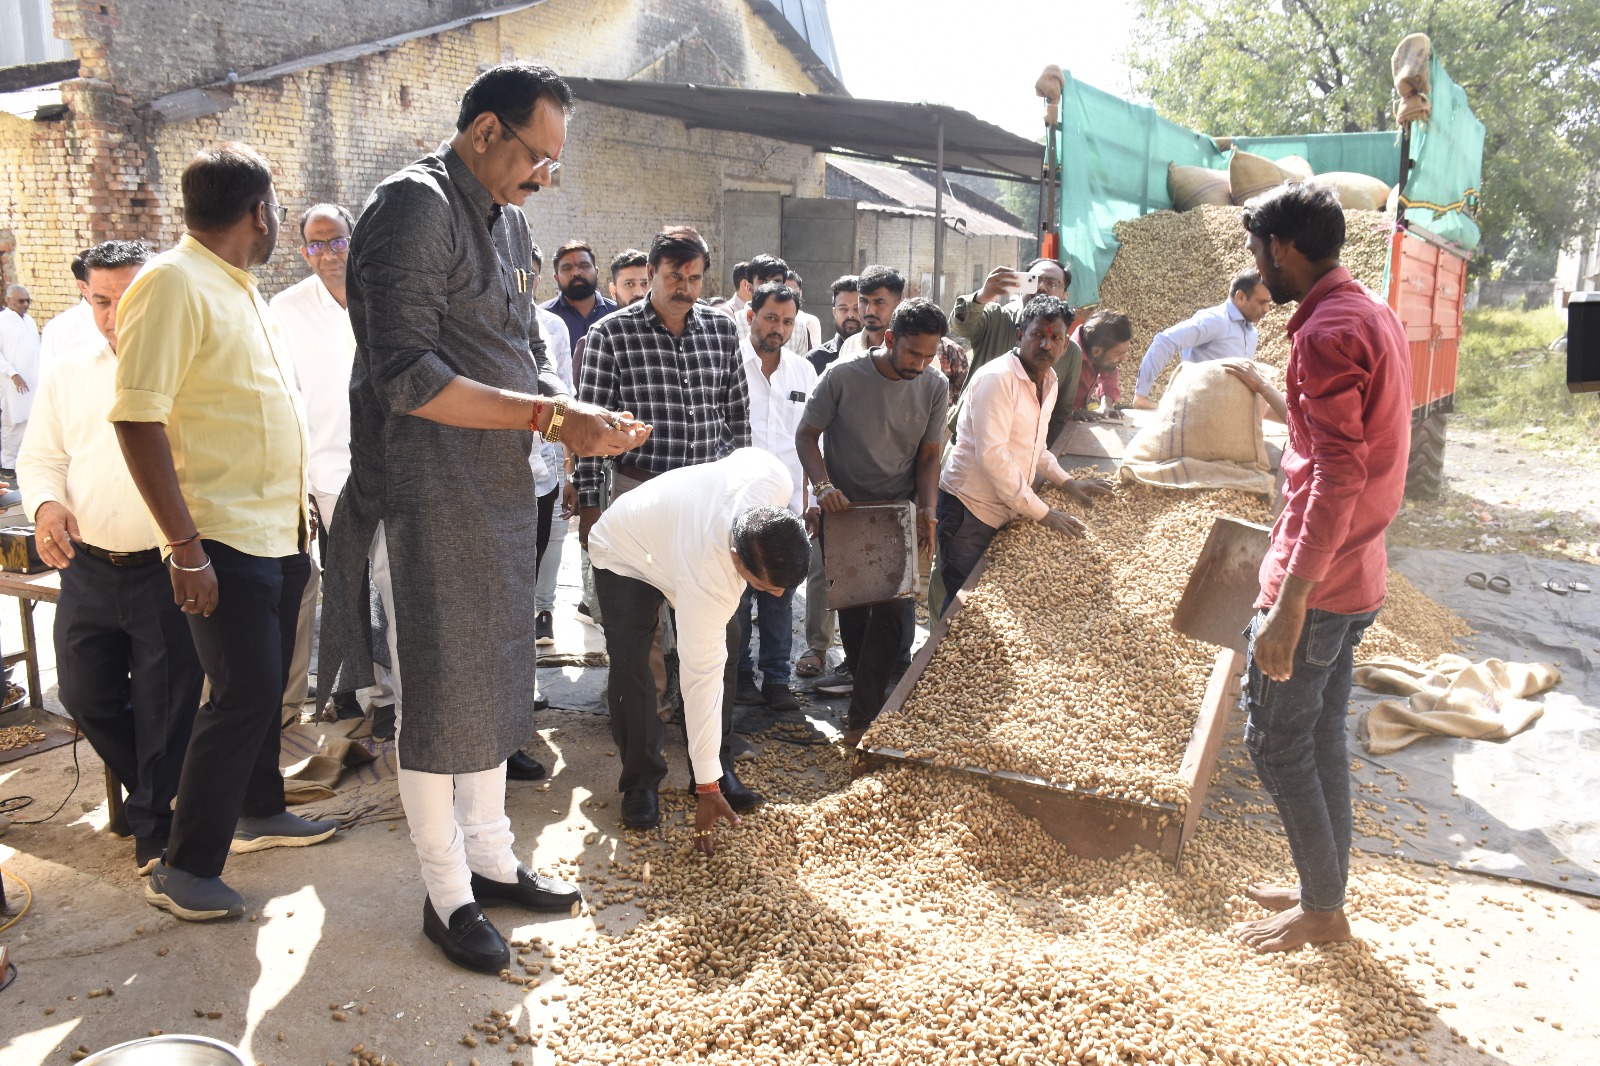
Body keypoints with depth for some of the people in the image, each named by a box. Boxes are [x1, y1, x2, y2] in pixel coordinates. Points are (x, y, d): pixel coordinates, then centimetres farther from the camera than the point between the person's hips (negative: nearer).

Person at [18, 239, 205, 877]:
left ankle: (155, 828, 20)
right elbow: (39, 459, 16)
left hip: (167, 570, -5)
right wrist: (46, 506, -6)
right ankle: (157, 793, 35)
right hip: (88, 569, 5)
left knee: (165, 709, 3)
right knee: (86, 697, 12)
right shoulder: (69, 375, 12)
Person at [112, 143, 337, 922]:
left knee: (264, 685, 18)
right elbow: (137, 418, -20)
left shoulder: (242, 292, 15)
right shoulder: (173, 284, -14)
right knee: (242, 695, -7)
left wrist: (300, 505, 20)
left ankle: (259, 812, 34)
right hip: (224, 538, -9)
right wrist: (185, 545, -23)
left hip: (278, 532, 9)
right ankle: (185, 868, 7)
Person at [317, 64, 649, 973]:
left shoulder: (509, 217, 14)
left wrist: (578, 412, -2)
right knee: (442, 695, 2)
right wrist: (549, 417, -23)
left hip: (503, 490, 9)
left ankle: (491, 859, 31)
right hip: (428, 497, -8)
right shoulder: (414, 206, -14)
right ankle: (447, 897, 18)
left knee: (496, 682, 16)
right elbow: (406, 376, -22)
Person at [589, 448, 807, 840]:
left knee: (724, 654, -3)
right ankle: (640, 784, 0)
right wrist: (706, 790, -30)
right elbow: (701, 681, -38)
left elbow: (742, 453, -10)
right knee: (630, 667, -18)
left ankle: (720, 768, 11)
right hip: (625, 556, -6)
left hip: (679, 523, 6)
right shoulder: (708, 579, -46)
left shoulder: (775, 482, -36)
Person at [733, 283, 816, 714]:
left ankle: (777, 678, 16)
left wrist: (805, 495, 10)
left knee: (781, 595, 7)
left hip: (786, 501, 4)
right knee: (738, 593, 5)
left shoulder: (804, 371, 10)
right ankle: (740, 674, 19)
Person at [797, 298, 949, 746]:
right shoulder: (842, 376, -13)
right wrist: (823, 486, -21)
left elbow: (928, 455, 2)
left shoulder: (935, 386, -5)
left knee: (892, 609, -9)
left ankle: (863, 716, -1)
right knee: (852, 610, 9)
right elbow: (807, 435, -5)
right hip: (844, 510, -1)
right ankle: (869, 695, 29)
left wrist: (928, 510, -12)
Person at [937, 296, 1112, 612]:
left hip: (1005, 512, 8)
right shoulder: (997, 377, -18)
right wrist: (1041, 512, -21)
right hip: (969, 508, -8)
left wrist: (1067, 483, 12)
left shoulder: (1049, 381, 9)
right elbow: (991, 455, -25)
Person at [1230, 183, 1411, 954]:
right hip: (1355, 579, 10)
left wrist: (1288, 601, -28)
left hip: (1316, 581, -10)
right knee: (1320, 738, 18)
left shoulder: (1327, 331, -19)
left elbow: (1338, 476, -26)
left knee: (1275, 742, 3)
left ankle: (1323, 910, 16)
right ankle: (1326, 890, 30)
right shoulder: (1375, 316, 12)